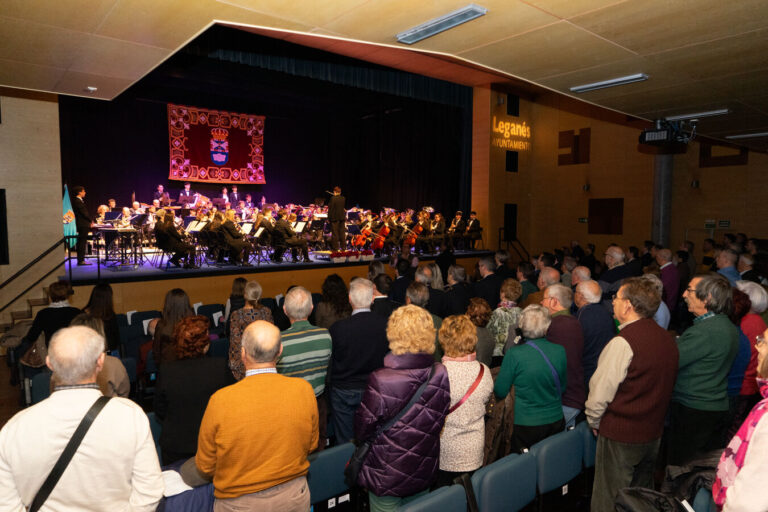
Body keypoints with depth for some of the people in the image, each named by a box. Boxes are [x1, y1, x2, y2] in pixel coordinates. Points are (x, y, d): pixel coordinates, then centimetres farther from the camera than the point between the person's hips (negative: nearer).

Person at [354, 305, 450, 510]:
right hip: (425, 473, 4)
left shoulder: (380, 381, -30)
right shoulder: (441, 375, -15)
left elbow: (363, 431, -16)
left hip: (387, 477, -4)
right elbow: (439, 420, 0)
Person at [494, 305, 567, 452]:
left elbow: (500, 392, -7)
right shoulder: (560, 351, -6)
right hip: (556, 422, 4)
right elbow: (562, 388, 9)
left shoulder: (514, 354, -17)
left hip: (525, 426, -4)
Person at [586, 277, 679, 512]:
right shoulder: (668, 339, 0)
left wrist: (594, 422, -2)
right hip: (653, 432, 8)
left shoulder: (623, 343, -24)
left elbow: (600, 392, -19)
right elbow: (664, 386, 9)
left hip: (620, 436, -8)